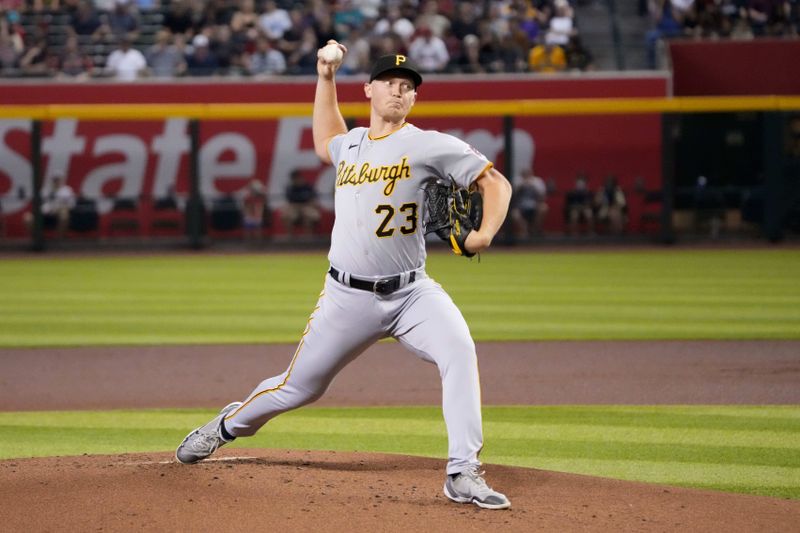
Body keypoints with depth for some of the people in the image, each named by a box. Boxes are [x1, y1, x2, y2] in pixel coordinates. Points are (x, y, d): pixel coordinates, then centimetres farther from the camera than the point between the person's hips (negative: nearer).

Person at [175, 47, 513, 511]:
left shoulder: (426, 145, -5)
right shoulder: (351, 144, 11)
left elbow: (495, 181, -8)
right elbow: (324, 142, 37)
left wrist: (486, 232, -25)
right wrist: (326, 78, 29)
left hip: (410, 293, -3)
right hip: (348, 296, 3)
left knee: (459, 352, -29)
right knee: (299, 386, 11)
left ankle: (464, 475, -26)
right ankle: (227, 426, 40)